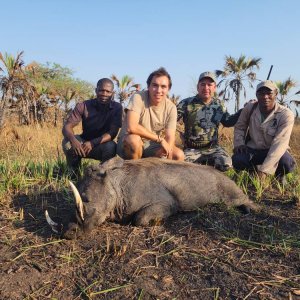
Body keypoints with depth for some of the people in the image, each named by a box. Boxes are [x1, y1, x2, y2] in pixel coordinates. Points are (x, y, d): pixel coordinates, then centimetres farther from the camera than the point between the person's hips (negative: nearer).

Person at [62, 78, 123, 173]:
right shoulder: (83, 106, -12)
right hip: (83, 143, 1)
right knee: (67, 142, -28)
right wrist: (73, 140, -43)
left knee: (111, 146, -34)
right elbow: (67, 127, -19)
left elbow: (112, 133, -22)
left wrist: (93, 143, -39)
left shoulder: (117, 108, -13)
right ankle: (74, 173, -6)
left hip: (103, 145, -1)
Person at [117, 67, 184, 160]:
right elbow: (131, 127, -31)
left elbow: (170, 138, -10)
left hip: (152, 146, 4)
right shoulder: (138, 98, -18)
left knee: (179, 155, -16)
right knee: (133, 139, -37)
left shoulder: (171, 108, -6)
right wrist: (159, 139, -25)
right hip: (129, 142, -4)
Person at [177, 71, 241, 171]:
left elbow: (228, 122, 19)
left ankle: (205, 163, 6)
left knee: (226, 164, -26)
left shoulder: (218, 104, 8)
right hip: (192, 149, -2)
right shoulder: (187, 103, -5)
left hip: (213, 148, 2)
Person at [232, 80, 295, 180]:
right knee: (237, 160, -29)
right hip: (252, 149, 2)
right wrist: (239, 144, -13)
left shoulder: (286, 115, -21)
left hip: (274, 151, -2)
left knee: (287, 163, -34)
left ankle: (279, 176, 4)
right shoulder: (249, 109, -10)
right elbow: (239, 127, 8)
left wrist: (264, 170, -36)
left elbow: (279, 143, -28)